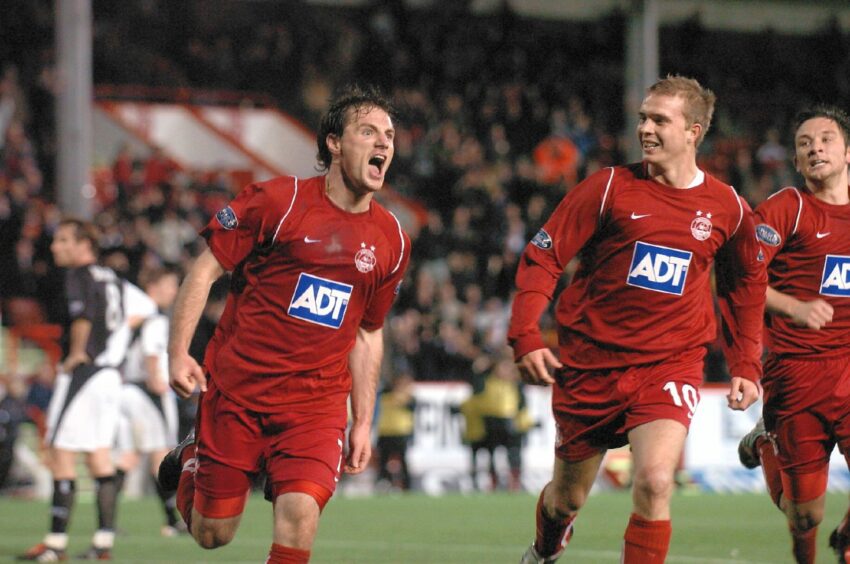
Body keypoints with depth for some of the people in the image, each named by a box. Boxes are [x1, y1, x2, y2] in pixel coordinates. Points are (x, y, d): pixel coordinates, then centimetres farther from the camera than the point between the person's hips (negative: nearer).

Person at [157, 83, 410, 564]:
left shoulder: (391, 240, 6)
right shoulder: (280, 201, -7)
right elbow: (205, 271, -2)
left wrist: (363, 422, 14)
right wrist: (178, 353, -12)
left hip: (317, 403, 2)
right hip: (236, 391, -2)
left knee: (300, 515, -20)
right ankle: (191, 463, 39)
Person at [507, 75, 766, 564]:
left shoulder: (727, 208, 1)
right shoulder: (611, 188, -5)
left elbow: (747, 285, 18)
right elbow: (542, 258, -5)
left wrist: (746, 365, 14)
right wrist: (526, 336, -16)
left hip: (671, 363, 0)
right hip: (591, 359, 0)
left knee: (656, 482, -24)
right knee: (568, 497, 13)